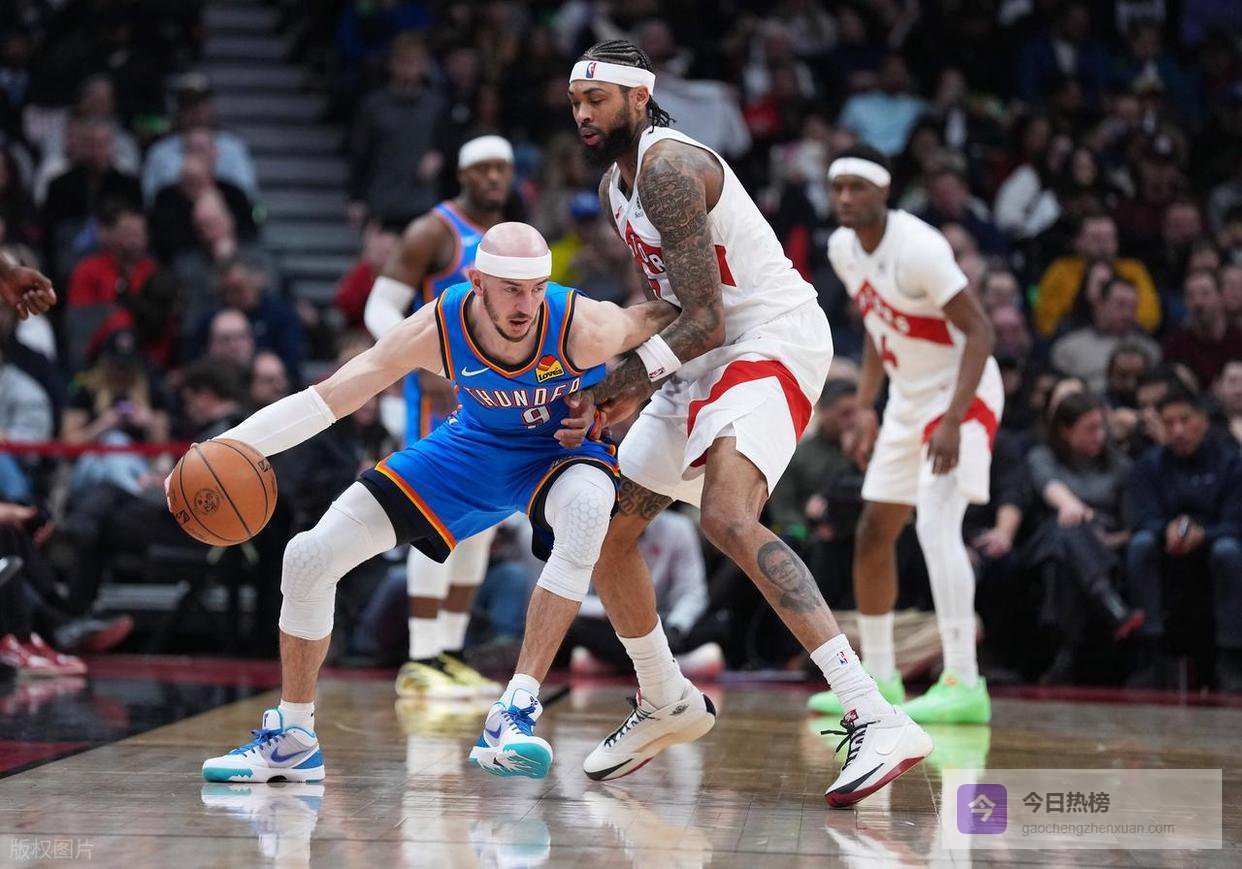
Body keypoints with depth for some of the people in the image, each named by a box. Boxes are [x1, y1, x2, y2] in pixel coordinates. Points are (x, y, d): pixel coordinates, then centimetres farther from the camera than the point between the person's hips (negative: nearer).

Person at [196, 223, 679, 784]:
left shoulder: (582, 328, -34)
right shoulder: (437, 329, -28)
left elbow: (667, 317, -13)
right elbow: (327, 399, -24)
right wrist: (231, 444, -34)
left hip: (564, 449, -3)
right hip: (475, 446, 3)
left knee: (587, 505, -43)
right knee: (309, 557, -6)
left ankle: (516, 712, -37)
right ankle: (291, 741, 14)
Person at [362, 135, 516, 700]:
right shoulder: (434, 233, -9)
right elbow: (380, 309, -13)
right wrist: (425, 366, -26)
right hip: (441, 391, -8)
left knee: (481, 525, 8)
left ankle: (450, 652, 16)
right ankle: (421, 662, -12)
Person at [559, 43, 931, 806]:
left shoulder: (668, 166, -18)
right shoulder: (613, 185, 13)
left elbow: (704, 319, -23)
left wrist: (618, 388, -20)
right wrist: (638, 391, 10)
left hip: (776, 341, -10)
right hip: (708, 353, 10)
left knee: (728, 519, -32)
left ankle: (877, 720, -38)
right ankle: (667, 705, 33)